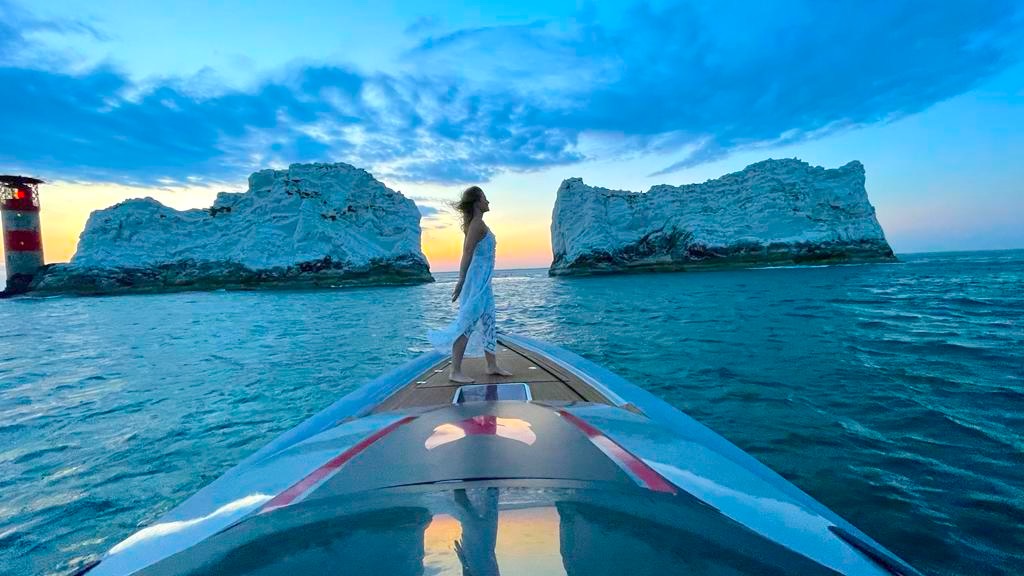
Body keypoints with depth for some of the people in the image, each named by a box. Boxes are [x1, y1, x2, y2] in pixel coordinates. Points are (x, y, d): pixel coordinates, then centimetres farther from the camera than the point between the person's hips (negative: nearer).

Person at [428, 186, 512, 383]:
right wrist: (461, 281, -24)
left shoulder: (477, 224, 15)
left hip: (483, 281, 10)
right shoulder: (477, 224, -13)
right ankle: (455, 371, -1)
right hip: (477, 280, -10)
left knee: (489, 323, 13)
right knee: (467, 324, -7)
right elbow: (467, 253, -20)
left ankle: (492, 365, 22)